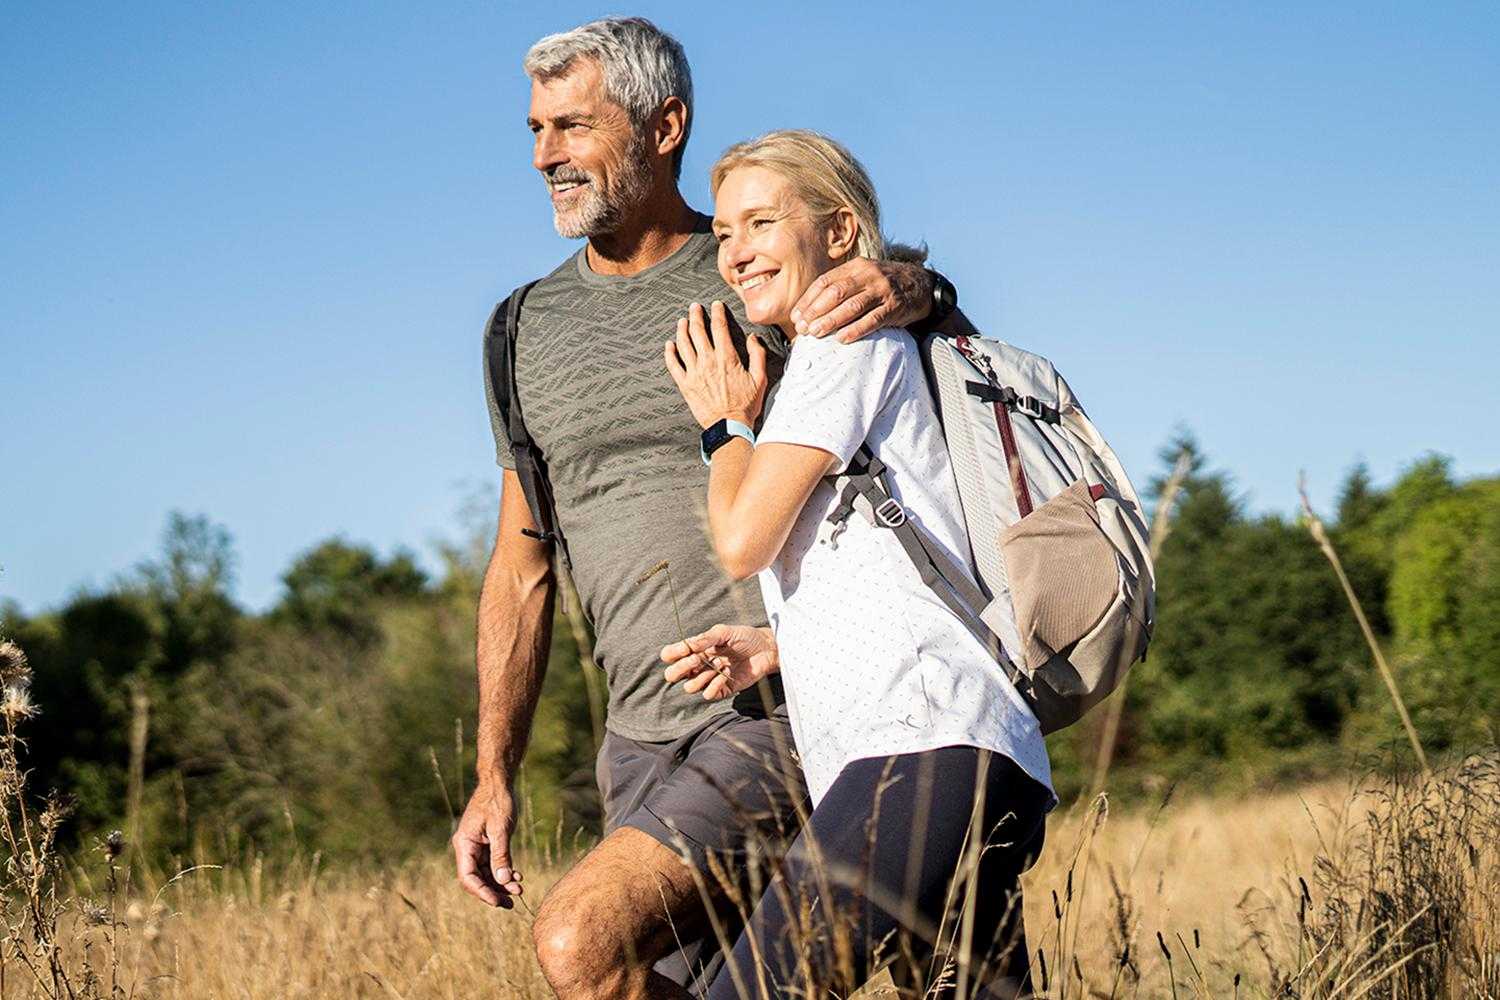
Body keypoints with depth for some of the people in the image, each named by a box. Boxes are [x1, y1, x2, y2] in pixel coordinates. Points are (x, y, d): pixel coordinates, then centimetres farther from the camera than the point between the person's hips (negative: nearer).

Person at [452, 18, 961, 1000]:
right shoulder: (530, 330, 12)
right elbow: (522, 566, 15)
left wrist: (904, 284, -18)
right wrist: (496, 775, 10)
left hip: (784, 709, -6)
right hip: (646, 736, 6)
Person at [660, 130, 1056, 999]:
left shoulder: (852, 340, 3)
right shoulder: (818, 368, 32)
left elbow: (744, 539, -5)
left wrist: (725, 421, 14)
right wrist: (761, 657, 13)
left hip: (927, 745, -10)